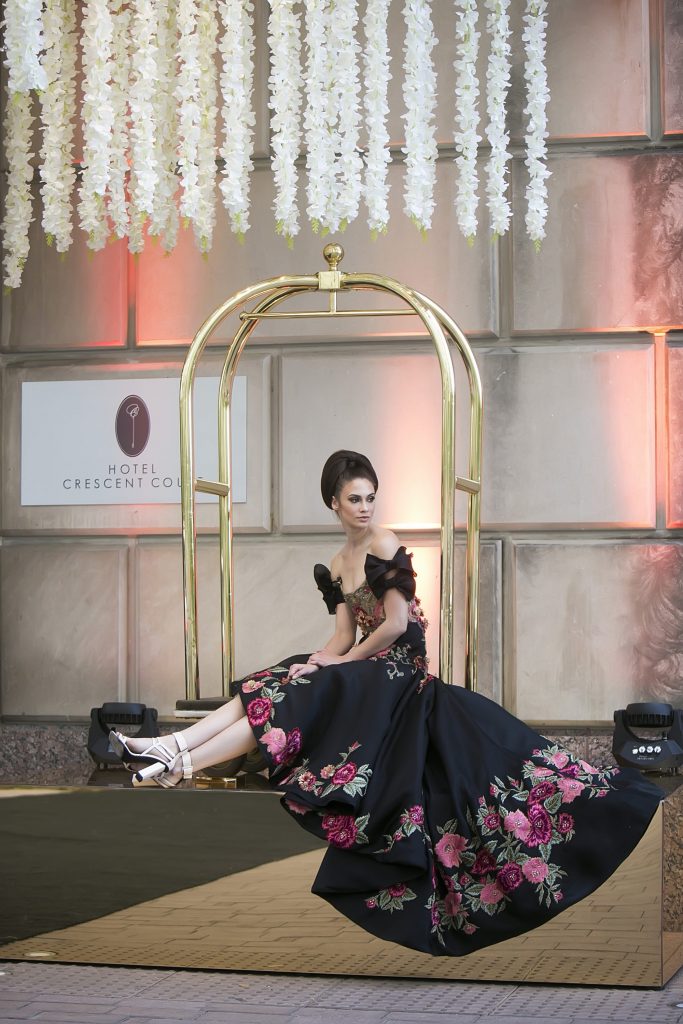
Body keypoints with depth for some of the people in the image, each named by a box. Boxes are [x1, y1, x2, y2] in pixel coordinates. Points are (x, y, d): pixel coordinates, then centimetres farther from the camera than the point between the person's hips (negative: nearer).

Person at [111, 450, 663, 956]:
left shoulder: (385, 544, -9)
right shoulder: (338, 566, 16)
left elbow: (396, 625, -14)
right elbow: (344, 635, 11)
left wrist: (345, 662, -4)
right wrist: (320, 664, -10)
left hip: (400, 669, -8)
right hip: (369, 673, 8)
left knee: (281, 702, -20)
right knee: (265, 687, -6)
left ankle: (179, 764, -25)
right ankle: (171, 748, -18)